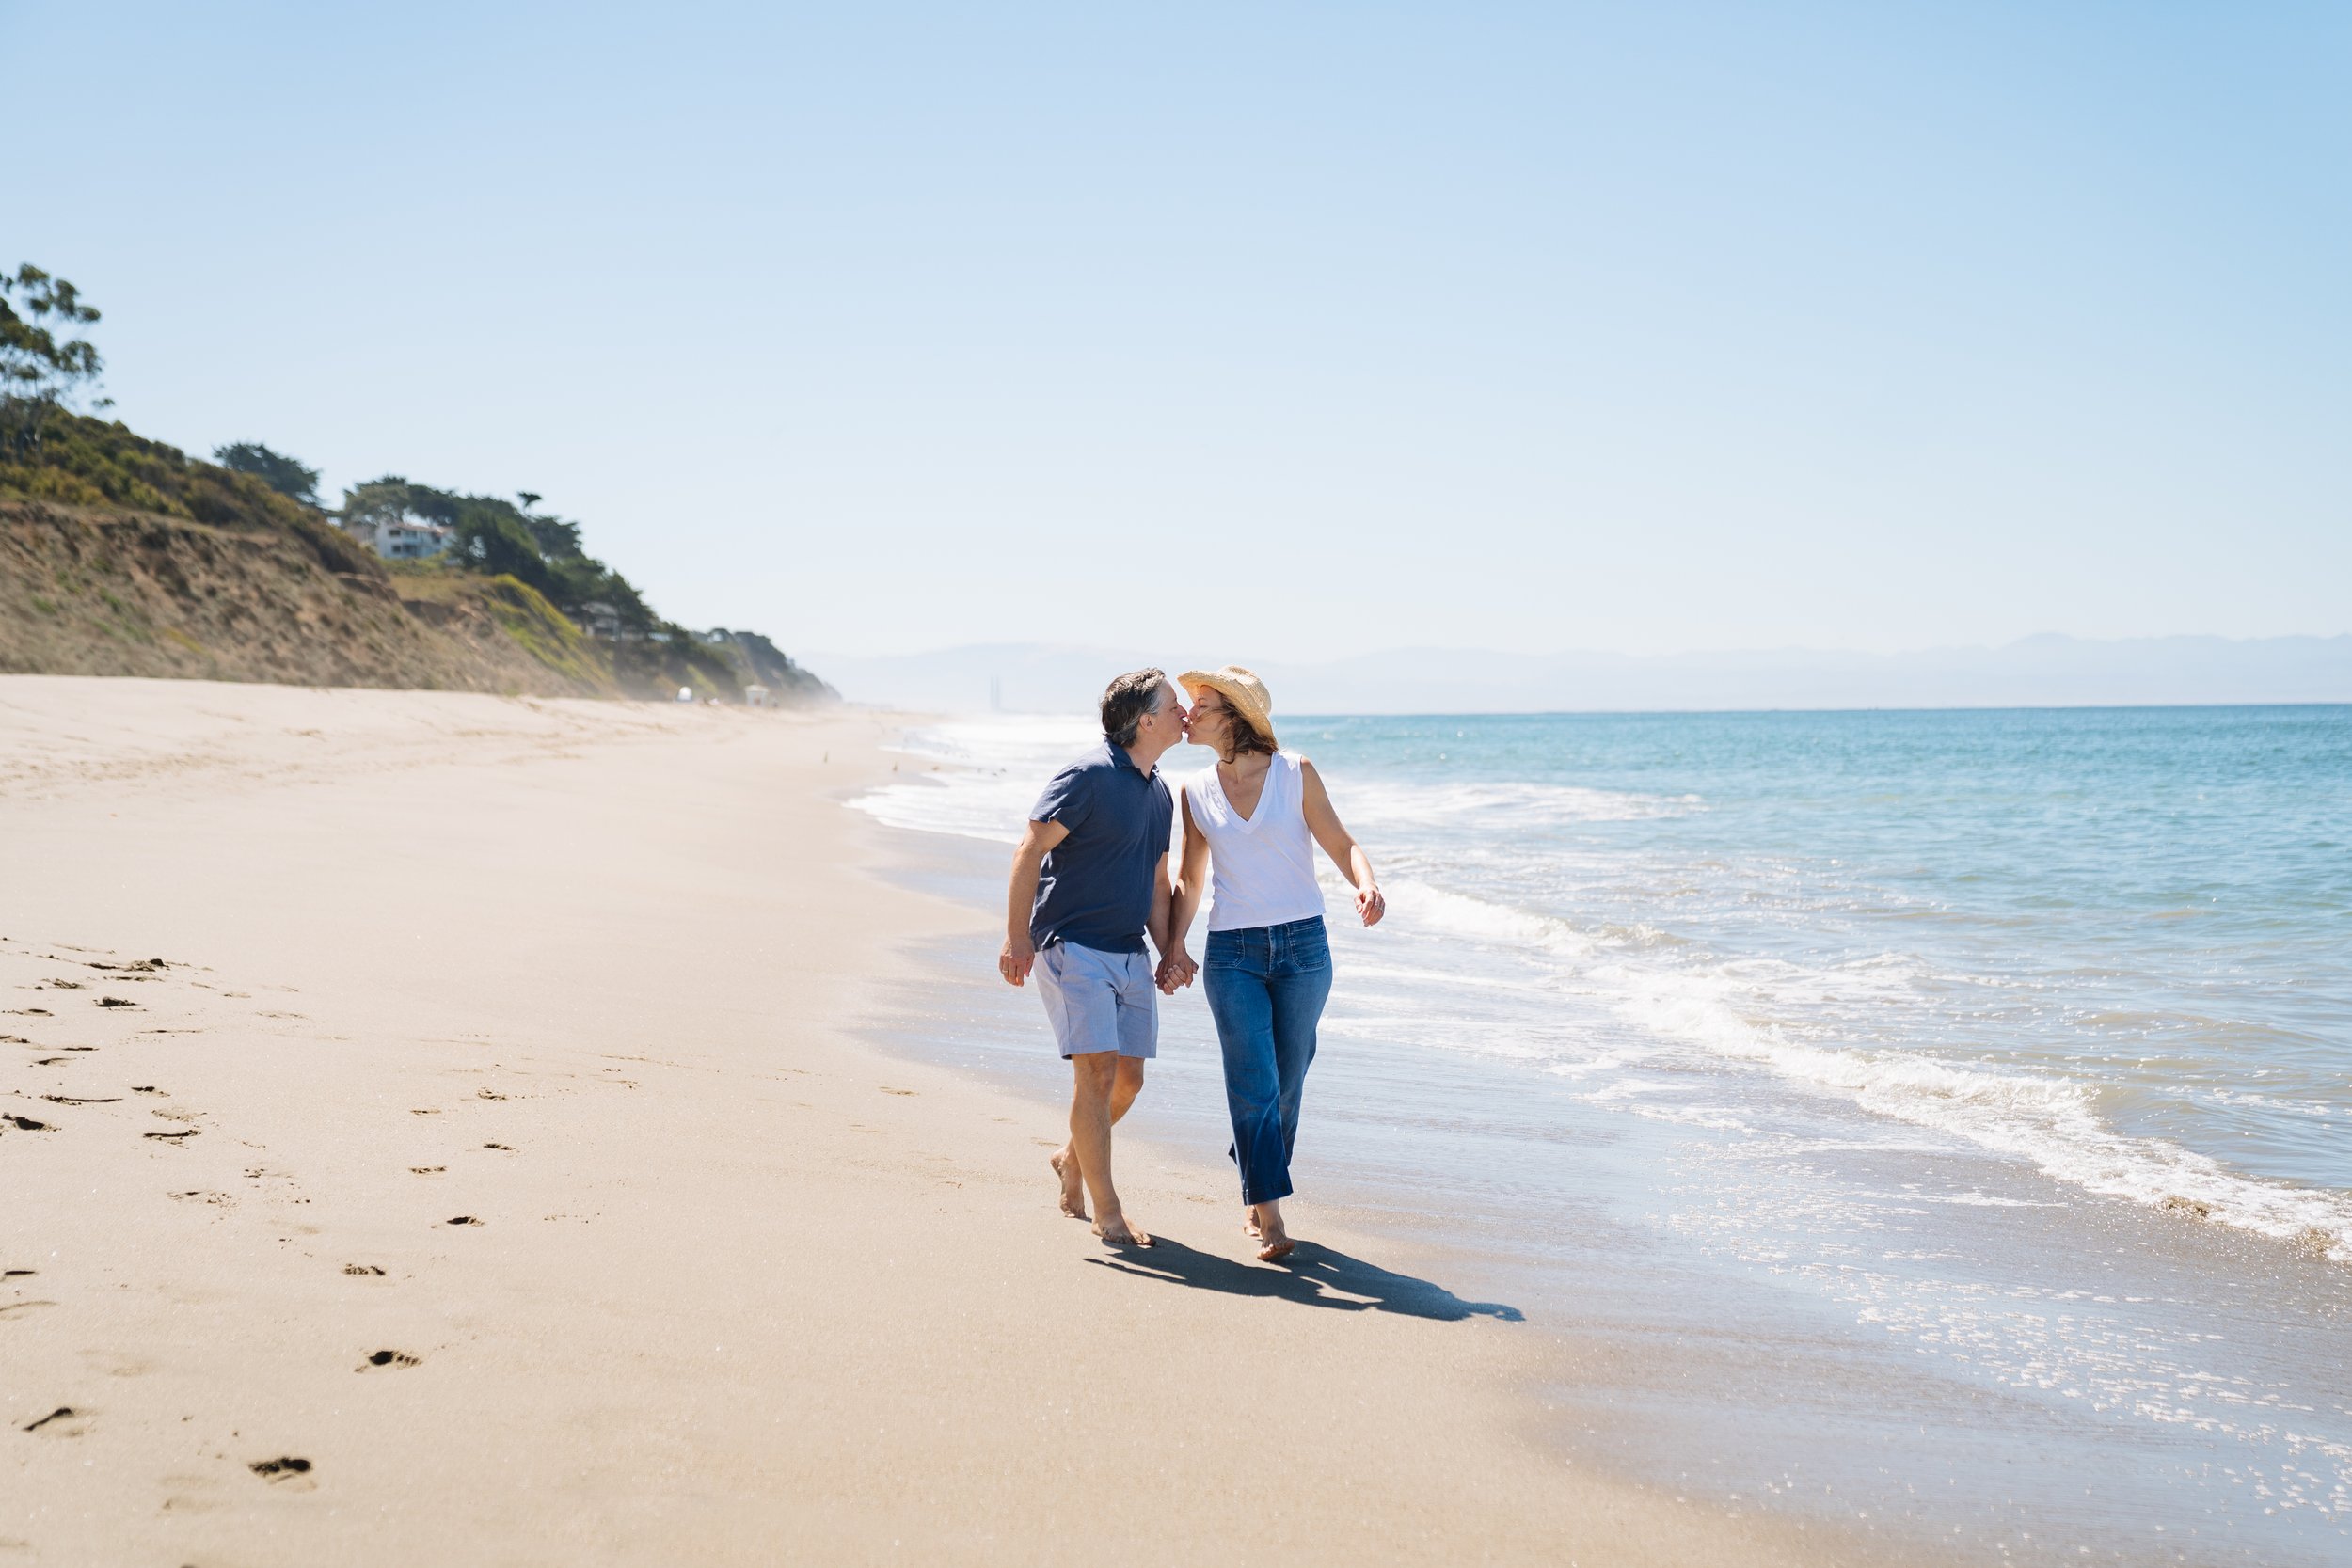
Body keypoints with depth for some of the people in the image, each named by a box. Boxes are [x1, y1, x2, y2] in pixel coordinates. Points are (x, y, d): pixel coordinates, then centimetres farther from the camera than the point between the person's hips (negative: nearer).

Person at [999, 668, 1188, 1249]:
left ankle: (1074, 1158, 36)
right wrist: (1016, 937, -20)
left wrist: (1168, 951, 15)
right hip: (1073, 945, -8)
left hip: (1129, 953, 8)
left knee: (1128, 1078, 9)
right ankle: (1105, 1211, -5)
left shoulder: (1159, 792, 14)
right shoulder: (1089, 776, -12)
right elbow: (1029, 851, -15)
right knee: (1097, 1070, -13)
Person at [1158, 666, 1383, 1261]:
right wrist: (1174, 947, 4)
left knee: (1286, 1085, 8)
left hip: (1302, 946, -1)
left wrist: (1367, 885, -22)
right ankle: (1269, 1217, -5)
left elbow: (1342, 845, -2)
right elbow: (1189, 879, 15)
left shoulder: (1295, 773, -2)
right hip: (1232, 954, 1)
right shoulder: (1196, 792, 6)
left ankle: (1258, 1189, 29)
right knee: (1254, 1084, -9)